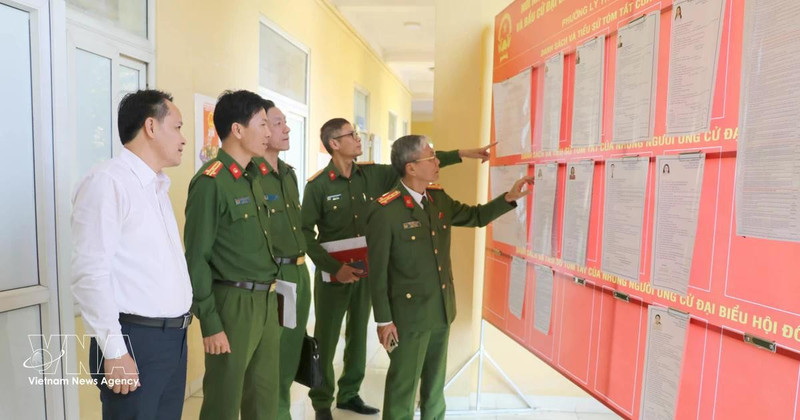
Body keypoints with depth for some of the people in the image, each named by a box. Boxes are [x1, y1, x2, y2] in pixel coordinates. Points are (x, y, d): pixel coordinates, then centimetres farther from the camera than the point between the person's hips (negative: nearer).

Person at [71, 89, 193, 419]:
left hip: (174, 337, 8)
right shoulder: (107, 182, -13)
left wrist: (178, 328, 15)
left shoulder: (157, 187, 15)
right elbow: (89, 274, -18)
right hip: (135, 341, -8)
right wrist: (115, 351, -18)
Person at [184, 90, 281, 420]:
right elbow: (196, 258, -15)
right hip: (233, 303, -7)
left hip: (267, 300, 7)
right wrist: (210, 323, -14)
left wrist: (270, 296, 14)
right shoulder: (210, 182, -15)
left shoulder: (255, 176, 9)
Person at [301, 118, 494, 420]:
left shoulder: (373, 174, 0)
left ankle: (349, 395, 36)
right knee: (326, 339, 9)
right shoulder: (318, 185, -13)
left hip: (367, 271, 5)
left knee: (358, 336, 16)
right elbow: (305, 232, -12)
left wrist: (463, 154, -1)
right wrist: (334, 267, -19)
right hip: (334, 274, -4)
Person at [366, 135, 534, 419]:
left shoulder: (439, 198, 2)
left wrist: (510, 197, 3)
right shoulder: (385, 211, -20)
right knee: (404, 382, 10)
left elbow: (476, 217, 16)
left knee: (436, 378, 23)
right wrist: (383, 321, -14)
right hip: (409, 313, -7)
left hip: (442, 308, 7)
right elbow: (377, 271, -16)